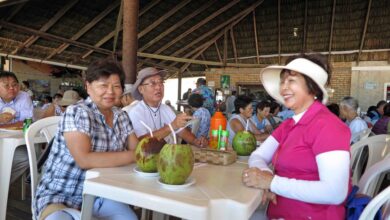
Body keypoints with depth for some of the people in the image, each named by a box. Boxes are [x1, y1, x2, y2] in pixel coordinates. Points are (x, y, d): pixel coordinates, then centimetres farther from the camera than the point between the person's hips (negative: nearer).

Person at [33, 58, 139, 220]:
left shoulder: (121, 116, 4)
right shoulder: (77, 112, -17)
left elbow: (136, 147, 3)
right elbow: (84, 160, -28)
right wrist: (132, 156, -26)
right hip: (59, 196, -5)